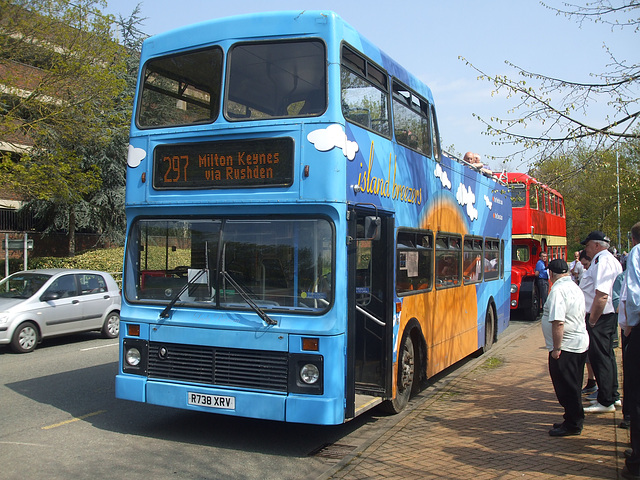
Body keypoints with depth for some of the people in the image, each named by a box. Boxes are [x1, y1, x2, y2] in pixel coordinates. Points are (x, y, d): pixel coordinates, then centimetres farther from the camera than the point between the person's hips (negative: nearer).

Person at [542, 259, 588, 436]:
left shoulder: (558, 290, -19)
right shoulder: (575, 288, 12)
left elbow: (558, 322, -26)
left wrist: (556, 348, -20)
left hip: (566, 347, -10)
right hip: (581, 343, 10)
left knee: (566, 387, 0)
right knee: (572, 387, 18)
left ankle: (572, 425, 8)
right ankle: (575, 420, 27)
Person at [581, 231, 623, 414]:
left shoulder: (602, 261, -18)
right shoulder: (612, 260, 16)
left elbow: (601, 295, -26)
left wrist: (592, 320, -21)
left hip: (599, 318, -11)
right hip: (610, 316, 11)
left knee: (599, 358, -4)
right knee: (607, 356, 18)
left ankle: (606, 402, 3)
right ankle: (612, 396, 29)